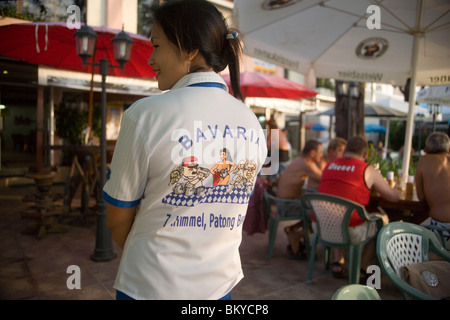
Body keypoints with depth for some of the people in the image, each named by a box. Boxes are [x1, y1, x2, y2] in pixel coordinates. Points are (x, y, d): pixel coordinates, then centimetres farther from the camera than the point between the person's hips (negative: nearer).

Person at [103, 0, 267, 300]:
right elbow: (225, 210, 3)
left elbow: (117, 219, -9)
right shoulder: (253, 125, -6)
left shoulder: (145, 115, -20)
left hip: (151, 286, -4)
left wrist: (146, 259, 8)